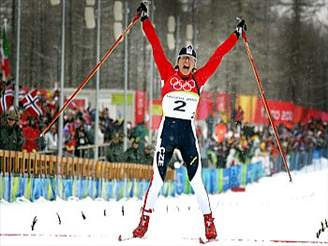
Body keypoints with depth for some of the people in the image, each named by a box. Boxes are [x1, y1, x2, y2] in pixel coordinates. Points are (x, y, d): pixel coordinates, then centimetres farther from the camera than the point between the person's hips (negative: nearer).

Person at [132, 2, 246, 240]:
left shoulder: (198, 78, 10)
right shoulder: (168, 74, 5)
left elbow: (217, 56, 15)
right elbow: (156, 47, 5)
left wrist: (236, 35, 21)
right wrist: (145, 20, 5)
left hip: (188, 132, 1)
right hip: (167, 129, -1)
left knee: (196, 180, 0)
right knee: (158, 178, -2)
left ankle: (209, 225, 4)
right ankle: (144, 221, 4)